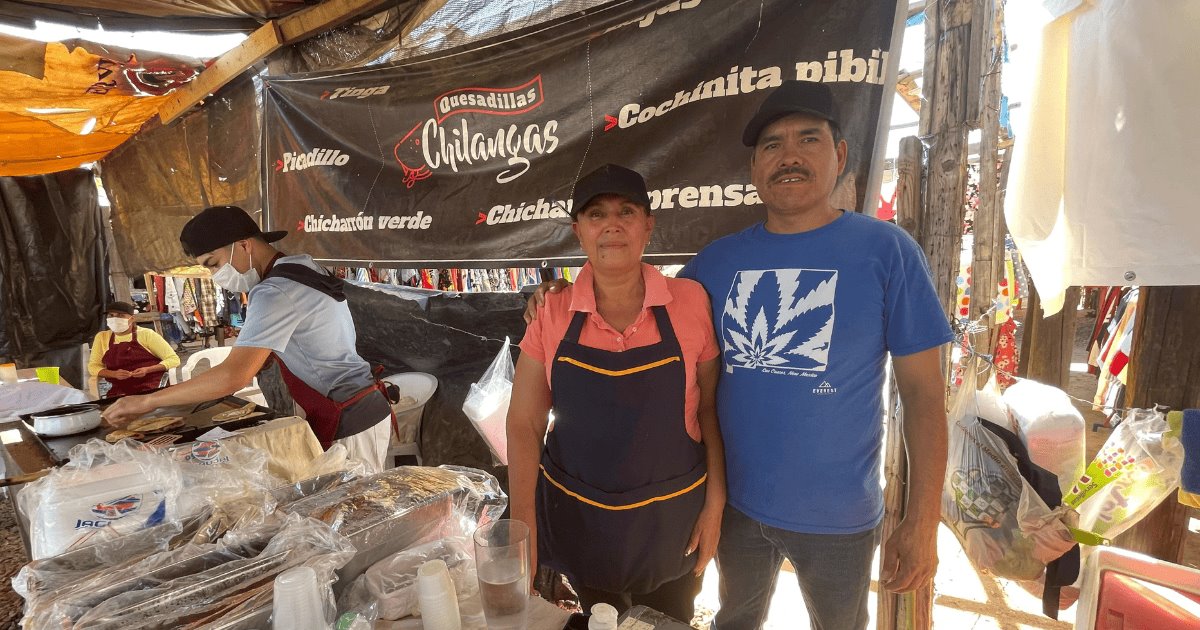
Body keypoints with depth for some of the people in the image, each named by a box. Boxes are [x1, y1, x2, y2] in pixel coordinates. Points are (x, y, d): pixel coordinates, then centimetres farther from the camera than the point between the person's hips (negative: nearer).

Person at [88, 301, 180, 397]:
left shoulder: (146, 334, 0)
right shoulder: (102, 337, 12)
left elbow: (173, 359, -2)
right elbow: (93, 366, 12)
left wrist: (147, 370, -18)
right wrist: (114, 374, -8)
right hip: (118, 394, 3)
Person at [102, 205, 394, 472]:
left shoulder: (274, 292, -19)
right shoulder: (303, 267, 10)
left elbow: (234, 376, -24)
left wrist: (147, 401, -14)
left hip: (349, 424, -9)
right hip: (364, 408, 9)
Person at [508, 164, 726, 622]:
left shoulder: (690, 302, -11)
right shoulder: (552, 314, -9)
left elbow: (710, 409, -2)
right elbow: (524, 423, -6)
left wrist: (715, 504, -2)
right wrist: (523, 530, -10)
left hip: (671, 518, -1)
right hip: (576, 517, 1)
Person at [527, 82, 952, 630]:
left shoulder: (887, 251, -12)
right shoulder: (719, 258, -4)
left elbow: (923, 392, -10)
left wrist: (923, 521, -12)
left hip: (838, 514, -2)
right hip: (735, 501, 3)